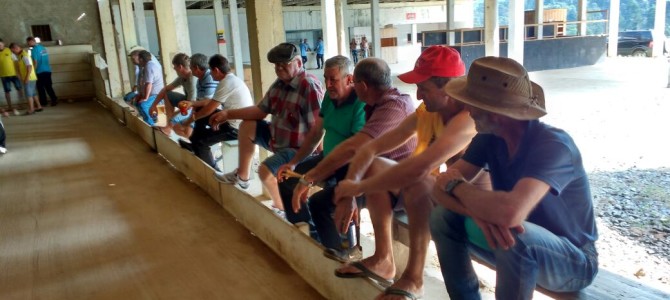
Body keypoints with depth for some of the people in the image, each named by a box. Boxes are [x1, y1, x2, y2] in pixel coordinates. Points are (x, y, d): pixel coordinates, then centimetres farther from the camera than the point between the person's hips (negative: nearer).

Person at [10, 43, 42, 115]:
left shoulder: (25, 55, -15)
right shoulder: (20, 55, 15)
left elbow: (29, 67, -22)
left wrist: (27, 78, -23)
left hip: (29, 78, -9)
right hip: (26, 78, 9)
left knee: (28, 93, -7)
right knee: (32, 93, 14)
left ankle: (31, 109, -6)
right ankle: (38, 106, 21)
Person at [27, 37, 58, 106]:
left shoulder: (34, 49, -12)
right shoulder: (43, 47, 11)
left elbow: (35, 62, -15)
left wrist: (33, 71, -5)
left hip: (40, 72, -7)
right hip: (47, 70, 7)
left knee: (41, 88, 4)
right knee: (48, 87, 10)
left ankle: (43, 102, 8)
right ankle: (54, 100, 3)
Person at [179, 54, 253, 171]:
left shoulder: (226, 83, -21)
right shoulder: (231, 79, 9)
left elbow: (209, 109, -15)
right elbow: (211, 100, 20)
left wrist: (191, 119, 0)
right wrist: (192, 104, 16)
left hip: (236, 128, -10)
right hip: (238, 122, 10)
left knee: (200, 140, -1)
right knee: (200, 110, 17)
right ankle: (195, 146, 27)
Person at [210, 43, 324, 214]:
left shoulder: (310, 86, -27)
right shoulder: (279, 84, 2)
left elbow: (317, 128, -30)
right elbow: (260, 111, 10)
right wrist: (227, 114, 5)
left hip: (297, 148, -9)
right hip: (277, 138, 9)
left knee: (266, 170, -26)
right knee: (247, 126, 11)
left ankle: (282, 209, 2)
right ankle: (242, 176, 24)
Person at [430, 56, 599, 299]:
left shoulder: (553, 145, -30)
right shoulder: (489, 137, -9)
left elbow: (511, 212, -46)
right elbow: (441, 188, -13)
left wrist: (457, 184, -28)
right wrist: (480, 212, -34)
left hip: (573, 259, -6)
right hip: (518, 242, 6)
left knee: (514, 237, -37)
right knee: (443, 218, -10)